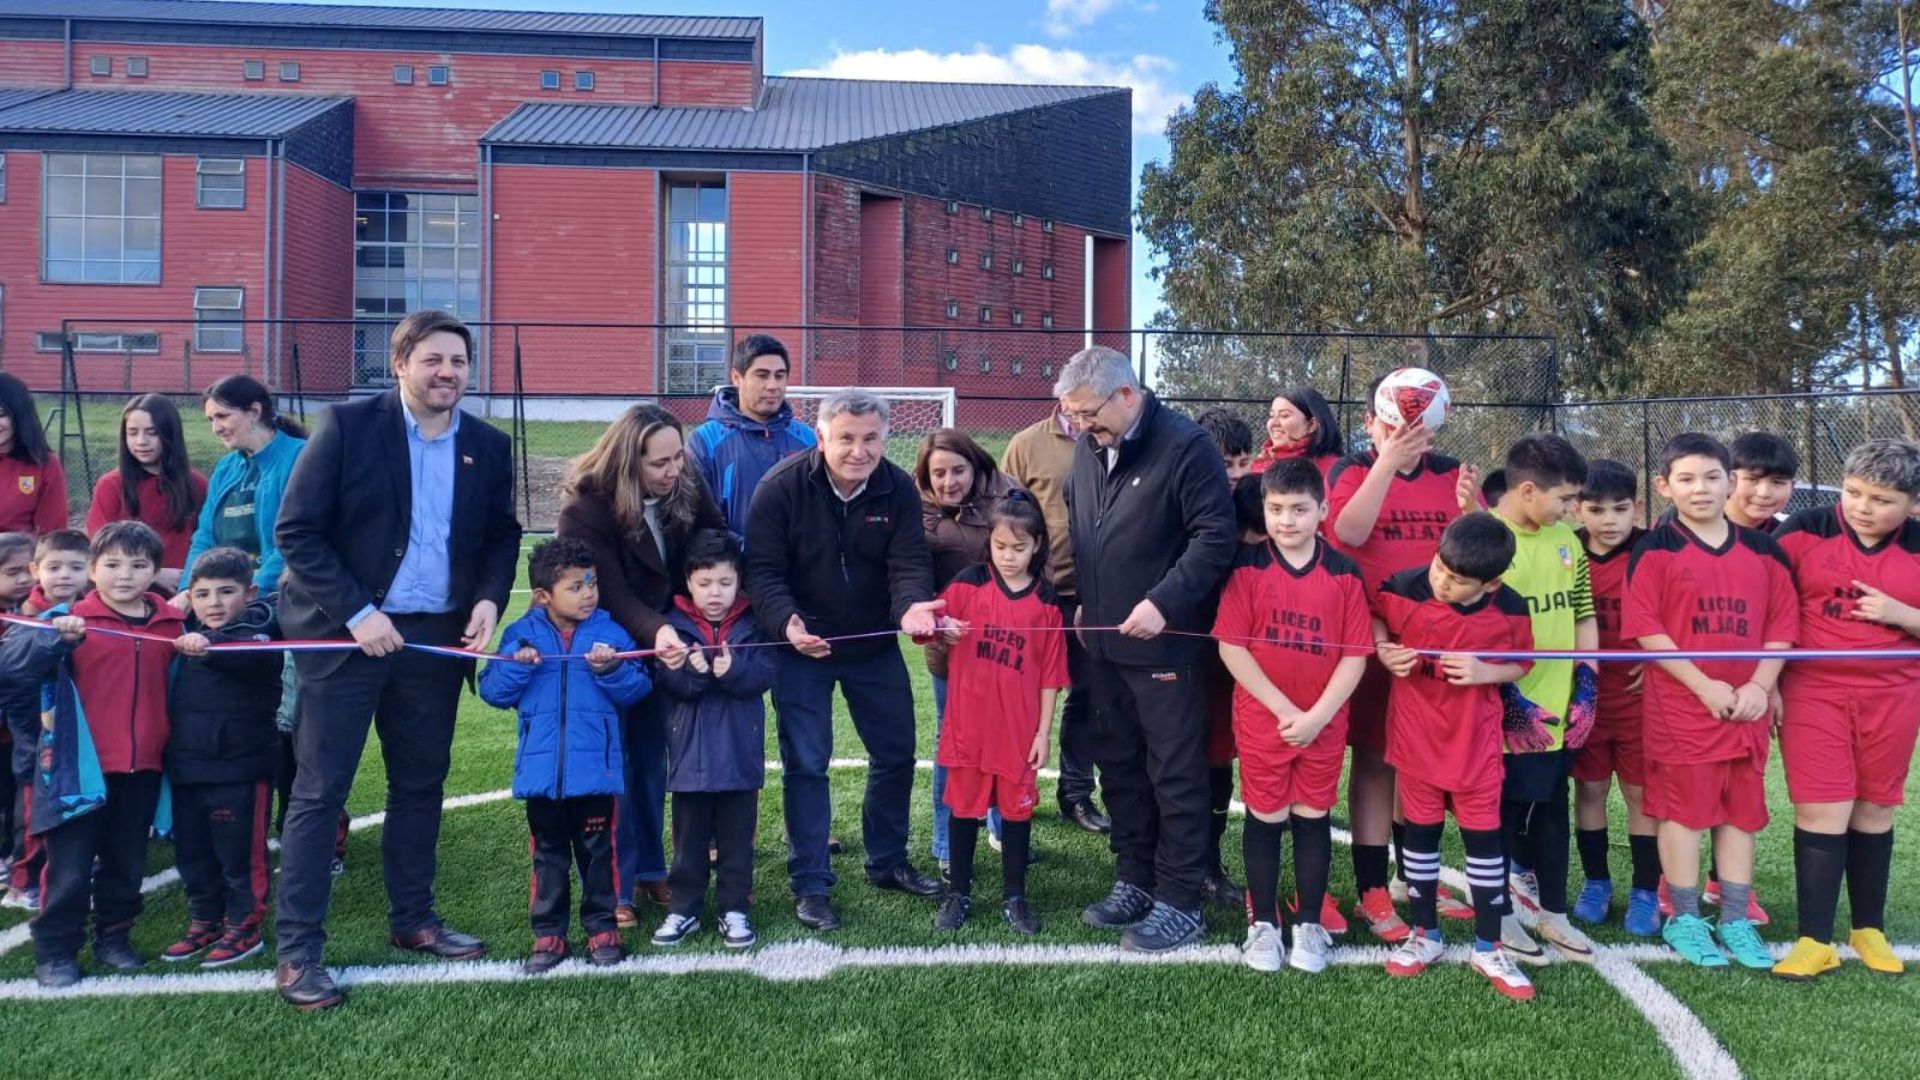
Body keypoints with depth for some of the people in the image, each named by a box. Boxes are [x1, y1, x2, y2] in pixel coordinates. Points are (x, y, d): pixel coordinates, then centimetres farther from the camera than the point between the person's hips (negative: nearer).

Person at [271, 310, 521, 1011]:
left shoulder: (489, 446, 4)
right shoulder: (347, 425, -8)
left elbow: (501, 534, 14)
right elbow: (296, 530, -10)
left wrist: (489, 598, -5)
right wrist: (357, 613, -16)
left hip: (436, 635, 4)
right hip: (347, 630, -4)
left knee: (421, 783, 14)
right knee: (320, 790, 0)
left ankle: (412, 919, 29)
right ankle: (297, 951, 9)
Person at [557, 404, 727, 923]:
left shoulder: (687, 486, -11)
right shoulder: (586, 507, -24)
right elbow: (609, 591, -29)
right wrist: (655, 630, -46)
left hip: (661, 638, 5)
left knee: (653, 760, 12)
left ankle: (650, 870, 25)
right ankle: (615, 887, 8)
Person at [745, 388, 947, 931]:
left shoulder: (898, 489, -9)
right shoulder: (782, 487, -18)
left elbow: (910, 562, -14)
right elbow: (762, 570, -17)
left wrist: (911, 605, -37)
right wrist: (787, 621, -35)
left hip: (875, 645, 4)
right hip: (802, 645, -3)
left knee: (896, 753, 12)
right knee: (806, 763, 1)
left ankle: (887, 862, 31)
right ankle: (809, 884, 13)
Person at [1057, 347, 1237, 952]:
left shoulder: (1184, 446, -14)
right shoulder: (1089, 447, 9)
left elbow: (1217, 535, -18)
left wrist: (1163, 601, -23)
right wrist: (1082, 598, 14)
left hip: (1165, 644, -7)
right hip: (1103, 640, 8)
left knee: (1175, 775, 2)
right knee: (1118, 766, 16)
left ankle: (1179, 903, 12)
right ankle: (1133, 881, 30)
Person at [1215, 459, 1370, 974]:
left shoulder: (1344, 574, -4)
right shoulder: (1247, 566, -8)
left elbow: (1356, 654, -5)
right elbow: (1230, 647, -11)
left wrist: (1317, 715, -14)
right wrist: (1284, 708, -14)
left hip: (1324, 723, 1)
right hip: (1262, 719, -1)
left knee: (1313, 819, 11)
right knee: (1264, 819, 10)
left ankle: (1309, 925, 25)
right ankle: (1263, 923, 24)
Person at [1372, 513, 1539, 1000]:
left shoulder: (1510, 609, -13)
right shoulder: (1404, 589, -17)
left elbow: (1521, 664, 1)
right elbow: (1374, 617, 3)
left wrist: (1484, 672, -18)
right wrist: (1384, 650, -15)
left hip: (1476, 740, 0)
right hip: (1416, 735, 0)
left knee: (1484, 837, 7)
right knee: (1421, 832, 12)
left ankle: (1488, 947, 21)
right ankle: (1424, 934, 28)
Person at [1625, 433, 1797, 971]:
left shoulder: (1763, 550, 7)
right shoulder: (1655, 550, -5)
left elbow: (1783, 624, 6)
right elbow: (1645, 628, -10)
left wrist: (1760, 686, -7)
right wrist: (1704, 685, -15)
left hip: (1746, 707, 4)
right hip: (1681, 707, -4)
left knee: (1742, 811, 10)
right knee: (1683, 809, 3)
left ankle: (1735, 920, 22)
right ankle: (1684, 919, 16)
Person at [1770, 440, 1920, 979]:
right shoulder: (1803, 530, -5)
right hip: (1814, 693, -2)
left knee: (1874, 810, 11)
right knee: (1822, 812, -4)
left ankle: (1869, 930, 26)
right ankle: (1815, 940, 2)